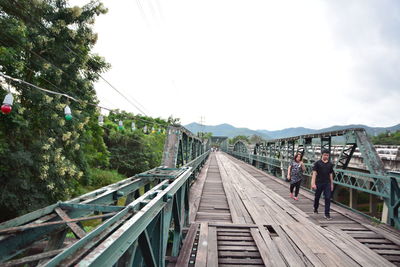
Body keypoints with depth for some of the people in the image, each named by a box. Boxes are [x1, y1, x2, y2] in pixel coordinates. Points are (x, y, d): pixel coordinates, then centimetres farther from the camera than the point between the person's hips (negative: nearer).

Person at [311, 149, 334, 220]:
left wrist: (331, 184, 13)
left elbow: (331, 175, 14)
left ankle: (327, 214, 0)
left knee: (328, 198, -5)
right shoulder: (317, 163, -5)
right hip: (319, 183, -2)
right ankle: (315, 209, 36)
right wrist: (313, 183, -17)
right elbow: (314, 173, -9)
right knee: (317, 197, 12)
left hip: (327, 183, 2)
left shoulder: (330, 164, 7)